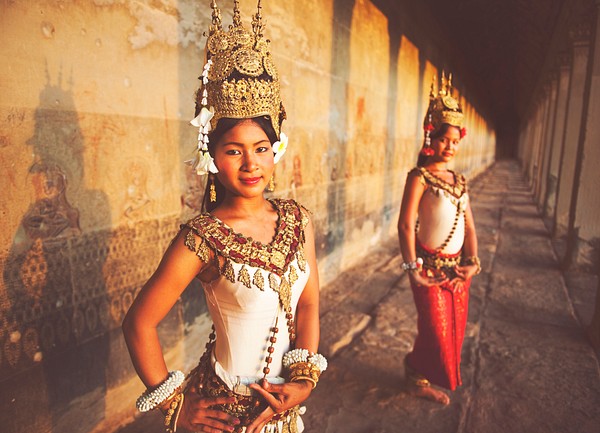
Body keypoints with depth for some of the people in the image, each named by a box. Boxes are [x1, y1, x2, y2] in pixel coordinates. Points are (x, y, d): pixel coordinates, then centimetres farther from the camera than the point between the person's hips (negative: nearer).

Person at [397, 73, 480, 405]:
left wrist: (472, 261, 1)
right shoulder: (420, 176, -11)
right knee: (436, 328, 2)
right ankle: (418, 377, 29)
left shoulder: (459, 181, 10)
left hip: (457, 265, 7)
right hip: (430, 264, -7)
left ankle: (420, 377, 37)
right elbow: (406, 224, -15)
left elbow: (469, 224, 11)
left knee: (454, 327, 16)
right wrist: (412, 267, -18)